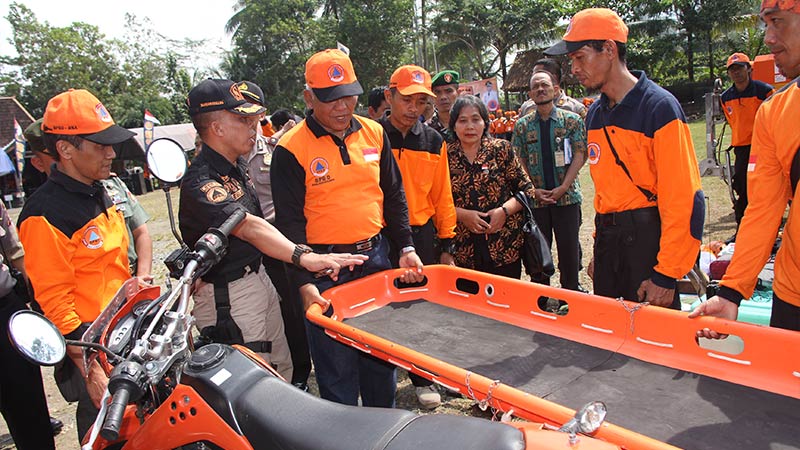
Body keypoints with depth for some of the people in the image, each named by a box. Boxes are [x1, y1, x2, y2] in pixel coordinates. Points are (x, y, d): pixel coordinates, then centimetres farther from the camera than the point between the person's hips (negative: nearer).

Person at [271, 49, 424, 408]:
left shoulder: (374, 133, 5)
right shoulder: (291, 149, -9)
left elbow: (394, 196, 12)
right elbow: (289, 221, -10)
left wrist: (406, 248, 4)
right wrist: (304, 283, -18)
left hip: (376, 257, 5)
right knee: (337, 368, 6)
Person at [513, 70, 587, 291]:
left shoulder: (572, 120, 3)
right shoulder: (522, 126, 6)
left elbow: (579, 155, -2)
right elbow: (518, 161, 4)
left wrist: (563, 187, -12)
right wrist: (533, 189, -7)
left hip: (567, 196, -1)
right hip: (535, 198, 1)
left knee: (569, 247, 4)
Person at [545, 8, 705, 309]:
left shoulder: (659, 107, -13)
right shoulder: (595, 115, 10)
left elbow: (683, 199, -16)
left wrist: (666, 275, -17)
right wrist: (600, 247, 16)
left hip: (648, 238, -7)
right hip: (608, 238, 7)